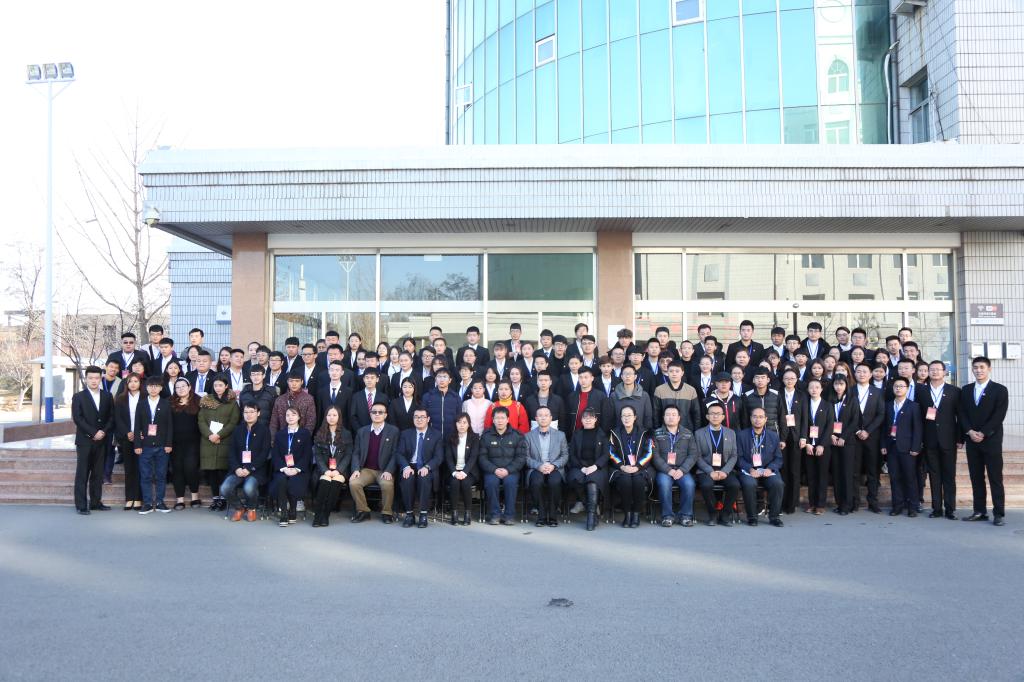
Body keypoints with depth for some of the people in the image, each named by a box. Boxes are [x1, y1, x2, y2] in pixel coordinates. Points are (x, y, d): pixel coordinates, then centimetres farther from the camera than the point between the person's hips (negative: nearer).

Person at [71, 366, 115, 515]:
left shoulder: (107, 396, 10)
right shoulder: (78, 397, 1)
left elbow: (111, 417, 8)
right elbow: (77, 418, -7)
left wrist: (103, 432, -8)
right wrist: (93, 433, -13)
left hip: (101, 441, 3)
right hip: (84, 441, -3)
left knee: (98, 474, 6)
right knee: (82, 474, -1)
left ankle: (96, 502, 13)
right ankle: (81, 505, 1)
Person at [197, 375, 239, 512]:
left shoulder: (232, 402, 5)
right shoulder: (206, 401, 13)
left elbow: (233, 422, -2)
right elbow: (201, 420, 6)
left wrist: (219, 435, -12)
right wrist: (209, 435, -10)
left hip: (225, 441, -3)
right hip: (208, 440, 3)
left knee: (222, 469, -6)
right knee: (210, 470, 1)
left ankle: (223, 499, 0)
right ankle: (215, 497, 9)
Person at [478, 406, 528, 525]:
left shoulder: (517, 435, 7)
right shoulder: (486, 436, 8)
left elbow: (521, 457, 2)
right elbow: (482, 457, 3)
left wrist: (508, 470, -12)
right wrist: (494, 470, -14)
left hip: (511, 471, 0)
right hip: (491, 470, 1)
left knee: (511, 481, -32)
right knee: (491, 482, -31)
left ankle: (509, 515, -20)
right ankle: (494, 515, -19)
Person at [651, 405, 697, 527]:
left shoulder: (688, 434, 13)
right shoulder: (657, 434, 7)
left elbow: (693, 455, 4)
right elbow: (655, 456, -1)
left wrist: (682, 470, -12)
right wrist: (669, 470, -15)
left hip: (682, 470, 1)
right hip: (664, 471, -1)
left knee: (689, 484, -29)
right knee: (664, 483, -33)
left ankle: (685, 515, -11)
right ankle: (667, 515, -17)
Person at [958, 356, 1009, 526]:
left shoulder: (1000, 390, 0)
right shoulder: (966, 390, 12)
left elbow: (999, 415, -8)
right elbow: (962, 413, 7)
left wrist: (983, 433, -14)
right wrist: (970, 432, -8)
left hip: (991, 440, -4)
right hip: (972, 440, 4)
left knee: (995, 478, -2)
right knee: (976, 478, 6)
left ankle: (998, 513, 2)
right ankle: (980, 511, 11)